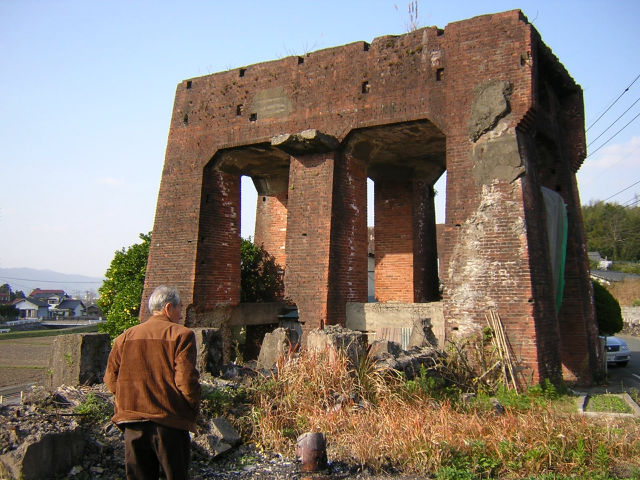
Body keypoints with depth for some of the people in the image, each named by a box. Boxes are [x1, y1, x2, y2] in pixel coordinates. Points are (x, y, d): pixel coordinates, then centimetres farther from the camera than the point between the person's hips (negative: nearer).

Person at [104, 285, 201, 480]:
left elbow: (111, 380, 8)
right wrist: (193, 413, 0)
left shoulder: (125, 337, 6)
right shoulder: (182, 335, -9)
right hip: (170, 422, -4)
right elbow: (186, 381, -15)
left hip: (133, 423, 4)